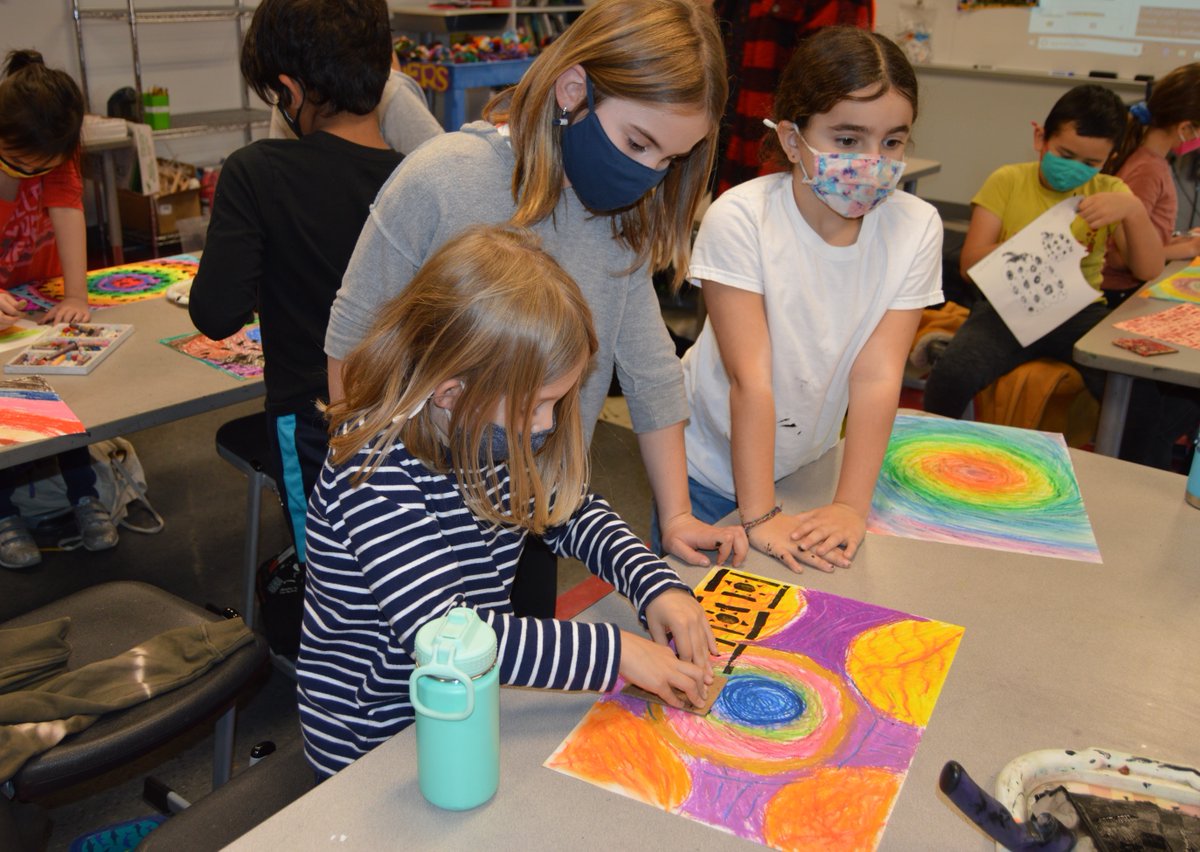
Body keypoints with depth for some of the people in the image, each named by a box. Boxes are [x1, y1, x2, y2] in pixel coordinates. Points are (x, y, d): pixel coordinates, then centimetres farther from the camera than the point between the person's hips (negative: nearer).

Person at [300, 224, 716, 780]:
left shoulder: (491, 435, -4)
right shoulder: (375, 477, -27)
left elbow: (574, 514, 10)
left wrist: (658, 586, -7)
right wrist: (616, 652, -32)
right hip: (376, 745, -6)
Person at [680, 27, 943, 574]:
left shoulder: (916, 228, -15)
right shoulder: (739, 218, -25)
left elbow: (877, 375, -19)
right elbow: (751, 379, -28)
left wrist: (851, 506, -25)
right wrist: (759, 515, -29)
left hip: (809, 464, 3)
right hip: (714, 465, -2)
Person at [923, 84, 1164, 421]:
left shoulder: (1109, 192, 10)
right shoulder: (1008, 181, 4)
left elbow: (1149, 270, 2)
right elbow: (969, 263, -4)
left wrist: (1134, 210, -15)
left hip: (1080, 314, 2)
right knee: (951, 375, -30)